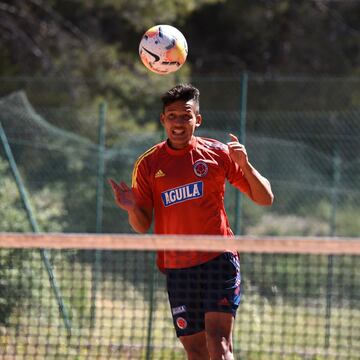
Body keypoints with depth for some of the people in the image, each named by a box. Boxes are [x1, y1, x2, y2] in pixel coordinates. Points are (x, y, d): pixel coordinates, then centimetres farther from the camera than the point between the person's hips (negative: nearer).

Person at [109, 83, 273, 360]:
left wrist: (245, 166, -13)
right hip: (177, 269, 2)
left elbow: (265, 199, 4)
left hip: (219, 262, -2)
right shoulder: (148, 164, 6)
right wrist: (132, 208, -15)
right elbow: (142, 226, 8)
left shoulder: (218, 153, 2)